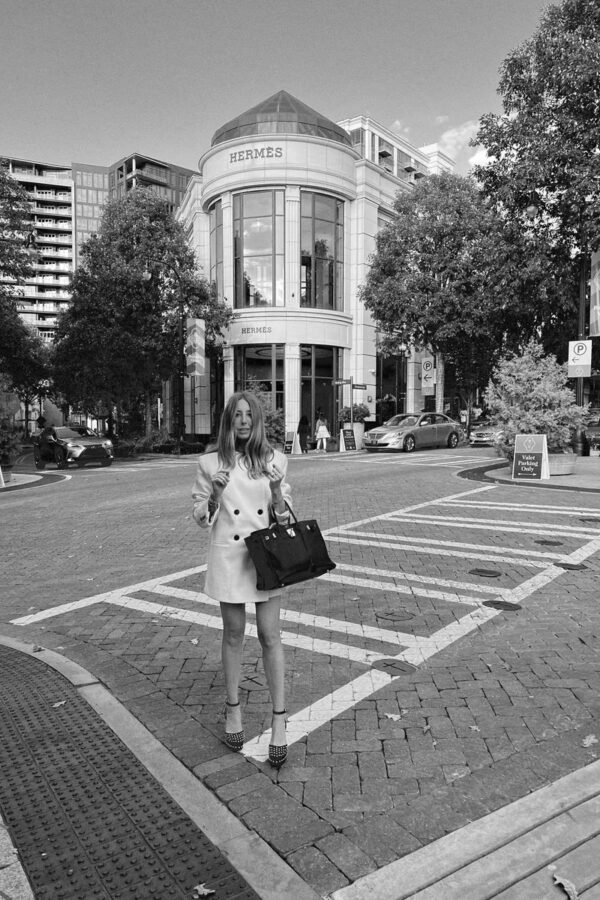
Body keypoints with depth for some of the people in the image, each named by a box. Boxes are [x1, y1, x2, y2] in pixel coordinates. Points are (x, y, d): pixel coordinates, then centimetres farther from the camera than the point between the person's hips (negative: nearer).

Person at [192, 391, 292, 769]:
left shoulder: (274, 460, 0)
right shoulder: (211, 462, -2)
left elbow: (284, 517, 4)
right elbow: (201, 517, 3)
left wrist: (277, 491, -16)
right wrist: (215, 493, -16)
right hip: (228, 556, 0)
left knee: (271, 636, 3)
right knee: (233, 634, 12)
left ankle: (279, 721, 14)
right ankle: (234, 710, 32)